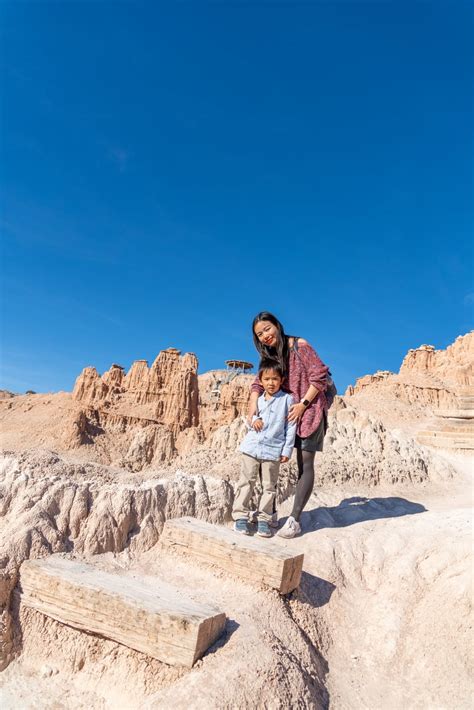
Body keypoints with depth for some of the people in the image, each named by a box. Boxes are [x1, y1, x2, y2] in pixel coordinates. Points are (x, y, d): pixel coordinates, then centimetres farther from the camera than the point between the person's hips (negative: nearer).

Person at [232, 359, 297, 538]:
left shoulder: (287, 399, -1)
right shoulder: (258, 400, 11)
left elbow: (291, 426, -2)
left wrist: (287, 450, -5)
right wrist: (253, 421, -2)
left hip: (273, 451, -3)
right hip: (252, 447, 3)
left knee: (268, 486, 6)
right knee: (246, 482, 5)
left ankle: (263, 519, 17)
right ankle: (241, 516, 13)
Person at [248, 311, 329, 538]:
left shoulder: (299, 346, -11)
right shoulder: (269, 355, 9)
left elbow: (319, 376, -12)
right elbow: (259, 383, 1)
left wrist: (303, 404, -16)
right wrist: (252, 408, -15)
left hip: (308, 410, -6)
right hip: (285, 411, 7)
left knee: (305, 464, -5)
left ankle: (294, 519, -2)